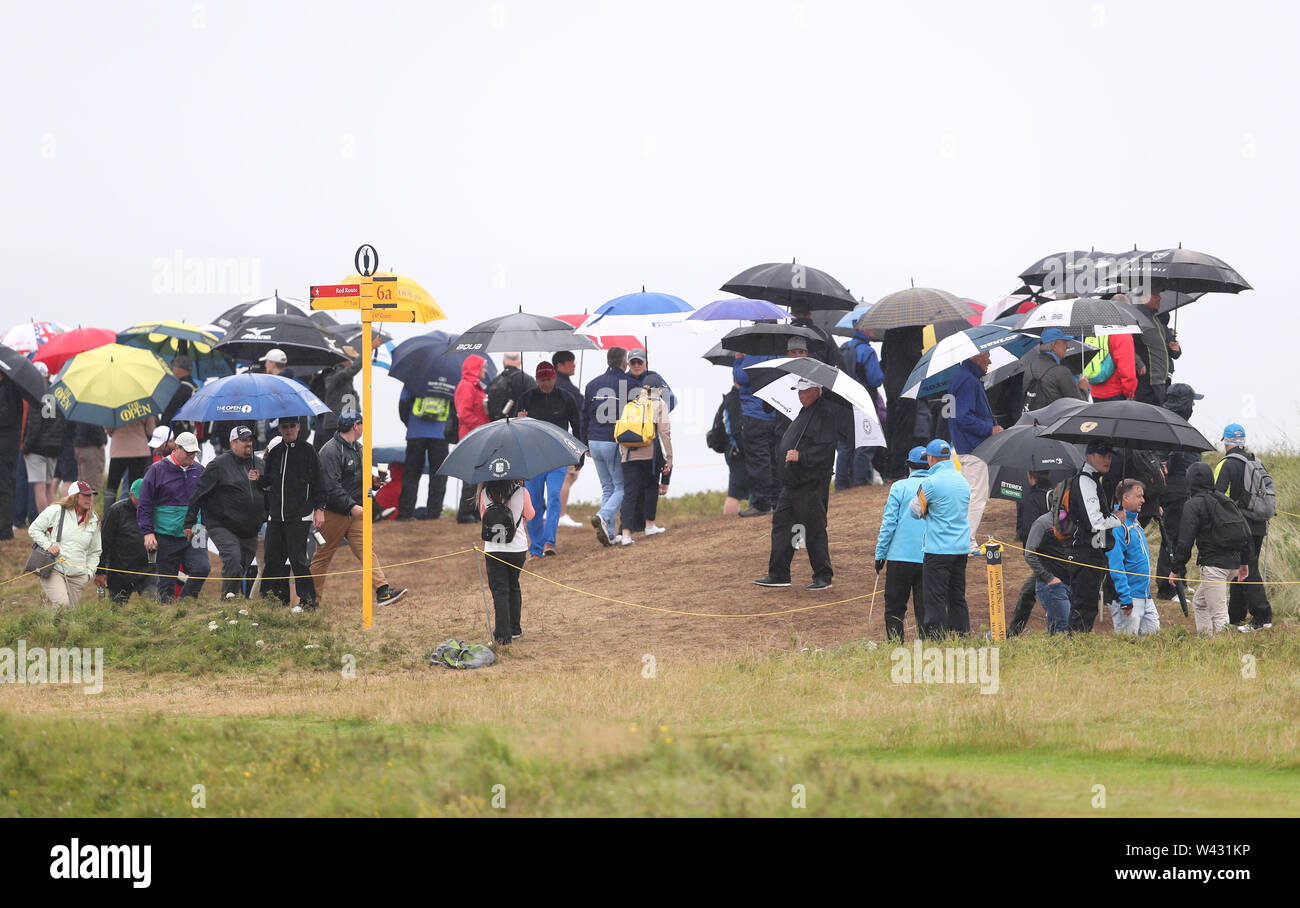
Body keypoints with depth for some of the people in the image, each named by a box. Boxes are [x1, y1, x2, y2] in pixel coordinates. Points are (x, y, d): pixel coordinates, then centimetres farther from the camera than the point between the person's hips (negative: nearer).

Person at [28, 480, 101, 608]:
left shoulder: (93, 521, 12)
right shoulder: (55, 511, -1)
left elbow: (94, 552, 22)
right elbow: (33, 529, 4)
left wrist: (89, 572, 9)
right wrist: (47, 545, -10)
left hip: (78, 577, 5)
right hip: (54, 571, -5)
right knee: (62, 604, -25)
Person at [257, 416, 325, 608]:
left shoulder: (307, 451, 1)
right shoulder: (274, 452, 14)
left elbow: (318, 482, 1)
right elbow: (267, 483, 21)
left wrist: (319, 509, -6)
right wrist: (259, 480, 0)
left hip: (299, 517, -5)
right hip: (275, 517, 5)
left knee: (298, 559, -10)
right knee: (274, 559, 4)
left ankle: (308, 600, -5)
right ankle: (278, 597, 13)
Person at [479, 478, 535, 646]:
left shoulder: (485, 493, -8)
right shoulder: (521, 492, -10)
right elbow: (530, 516, 9)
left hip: (493, 549, -1)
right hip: (517, 548, 1)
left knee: (499, 591, 2)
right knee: (514, 587, 20)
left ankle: (503, 634, -7)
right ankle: (514, 630, 28)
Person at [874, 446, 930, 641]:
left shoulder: (900, 487, -3)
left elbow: (889, 523, -5)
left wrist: (880, 554, 2)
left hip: (901, 556, -2)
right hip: (930, 559, 3)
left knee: (894, 607, 5)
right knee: (925, 608, 6)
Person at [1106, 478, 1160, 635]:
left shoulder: (1134, 521, 13)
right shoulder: (1117, 526, -16)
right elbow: (1116, 566, -21)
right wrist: (1125, 599, -23)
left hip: (1145, 596, 9)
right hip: (1128, 597, -9)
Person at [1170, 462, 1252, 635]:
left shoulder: (1193, 505, -7)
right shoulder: (1225, 500, 15)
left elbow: (1185, 541, -11)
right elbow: (1246, 532, 17)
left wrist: (1177, 569, -3)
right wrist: (1245, 562, 24)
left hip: (1213, 565, -8)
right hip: (1233, 562, 8)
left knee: (1219, 614, -9)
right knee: (1200, 602, 24)